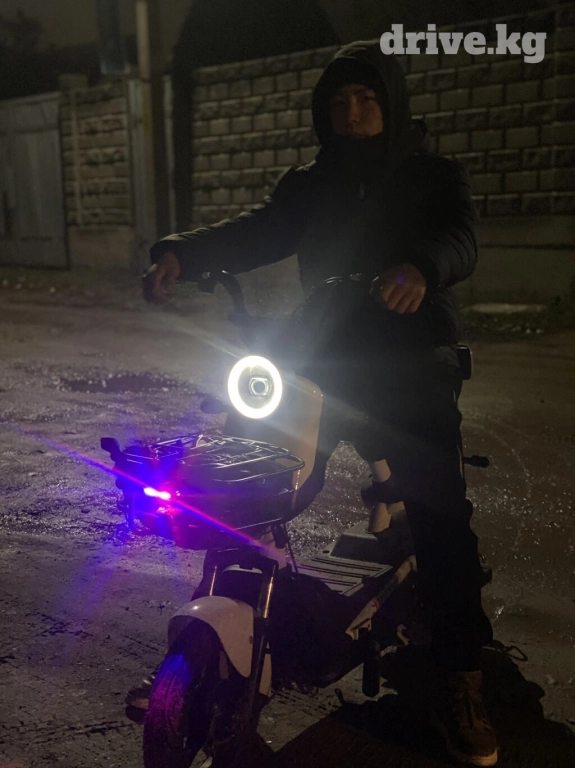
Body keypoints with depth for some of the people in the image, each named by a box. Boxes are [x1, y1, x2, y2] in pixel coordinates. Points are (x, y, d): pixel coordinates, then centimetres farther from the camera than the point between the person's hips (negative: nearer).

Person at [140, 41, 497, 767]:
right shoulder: (310, 184, 13)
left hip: (411, 365, -3)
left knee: (440, 514, -13)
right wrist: (184, 252, -25)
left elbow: (461, 239, -15)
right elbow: (256, 230, -4)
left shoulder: (433, 176, 4)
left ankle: (461, 681, -2)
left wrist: (421, 267, -40)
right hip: (323, 359, 3)